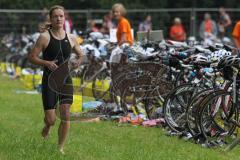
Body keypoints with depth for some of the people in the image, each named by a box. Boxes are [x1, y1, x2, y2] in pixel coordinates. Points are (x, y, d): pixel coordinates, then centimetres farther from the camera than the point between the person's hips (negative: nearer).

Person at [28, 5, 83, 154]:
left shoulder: (71, 38, 5)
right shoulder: (45, 37, -6)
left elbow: (81, 55, 20)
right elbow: (32, 57, -5)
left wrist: (78, 62, -2)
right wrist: (47, 63, -19)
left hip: (66, 79, 3)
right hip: (49, 80, -3)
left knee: (66, 115, -9)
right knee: (51, 119, -5)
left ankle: (61, 148, 5)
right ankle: (47, 126, 34)